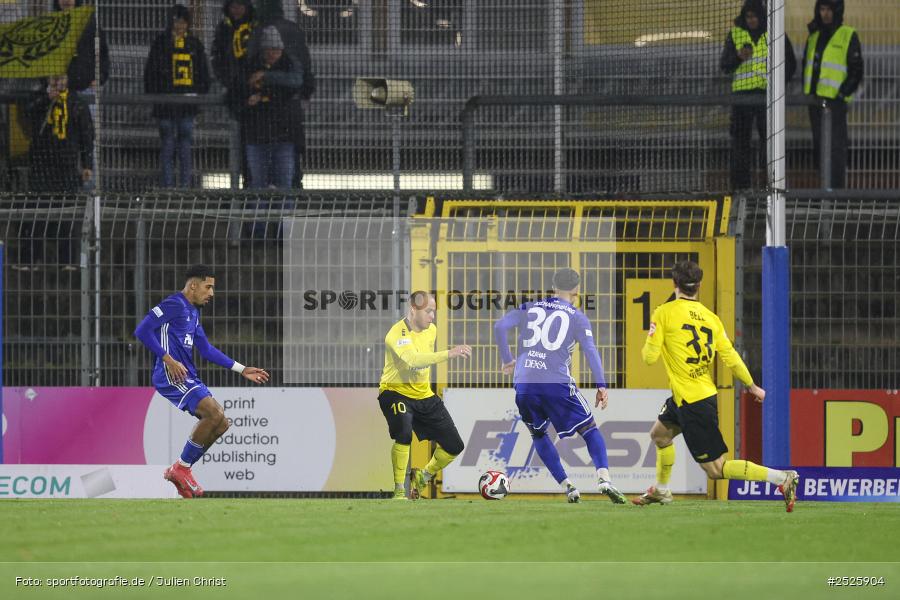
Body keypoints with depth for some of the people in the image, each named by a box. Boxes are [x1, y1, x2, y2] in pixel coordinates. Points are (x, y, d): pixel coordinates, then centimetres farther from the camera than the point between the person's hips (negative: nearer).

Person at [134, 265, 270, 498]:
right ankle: (182, 468, -10)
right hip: (171, 376, -10)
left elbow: (206, 349, 26)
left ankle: (180, 471, 11)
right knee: (214, 414, -22)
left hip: (188, 377, 10)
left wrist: (242, 369, 24)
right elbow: (142, 330, -17)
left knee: (220, 424, 5)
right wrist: (169, 360, -21)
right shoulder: (175, 305, -9)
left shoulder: (193, 312, 21)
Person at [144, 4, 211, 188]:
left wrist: (202, 91, 5)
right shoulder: (161, 43, 3)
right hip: (166, 102, -3)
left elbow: (203, 72, 18)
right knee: (168, 142, -2)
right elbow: (150, 72, 3)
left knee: (186, 143, 3)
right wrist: (153, 95, -5)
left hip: (188, 102, 3)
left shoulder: (195, 44, 12)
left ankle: (185, 184, 6)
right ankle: (168, 185, 0)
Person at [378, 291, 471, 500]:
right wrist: (449, 354, -49)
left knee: (454, 446, 3)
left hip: (423, 394, 7)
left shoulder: (431, 330, 2)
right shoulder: (397, 334, -24)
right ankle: (399, 491, -20)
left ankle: (423, 477, 30)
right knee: (404, 433, -36)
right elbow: (413, 359, -41)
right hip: (395, 391, -7)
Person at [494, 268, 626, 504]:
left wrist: (507, 360, 15)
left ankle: (567, 486, 15)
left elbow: (500, 327, 4)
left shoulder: (530, 308, 15)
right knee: (589, 429, 7)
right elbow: (590, 350, -4)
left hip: (524, 385, 3)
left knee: (538, 434, 23)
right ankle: (603, 477, -14)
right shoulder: (576, 317, 6)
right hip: (557, 384, -3)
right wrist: (601, 386, -4)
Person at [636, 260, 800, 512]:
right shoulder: (709, 316, 3)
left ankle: (783, 478, -15)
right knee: (660, 434, 30)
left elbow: (650, 356, -12)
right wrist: (752, 385, 15)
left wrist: (648, 345, 12)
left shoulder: (663, 313, -12)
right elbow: (731, 357, 2)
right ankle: (661, 491, 45)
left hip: (691, 401, -8)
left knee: (716, 469, -5)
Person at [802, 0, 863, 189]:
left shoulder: (848, 36, -2)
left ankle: (837, 189, -11)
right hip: (815, 100, 7)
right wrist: (807, 93, 11)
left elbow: (856, 72, -5)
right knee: (819, 146, 9)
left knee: (835, 147, -10)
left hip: (834, 101, -7)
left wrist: (842, 94, -13)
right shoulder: (814, 36, 17)